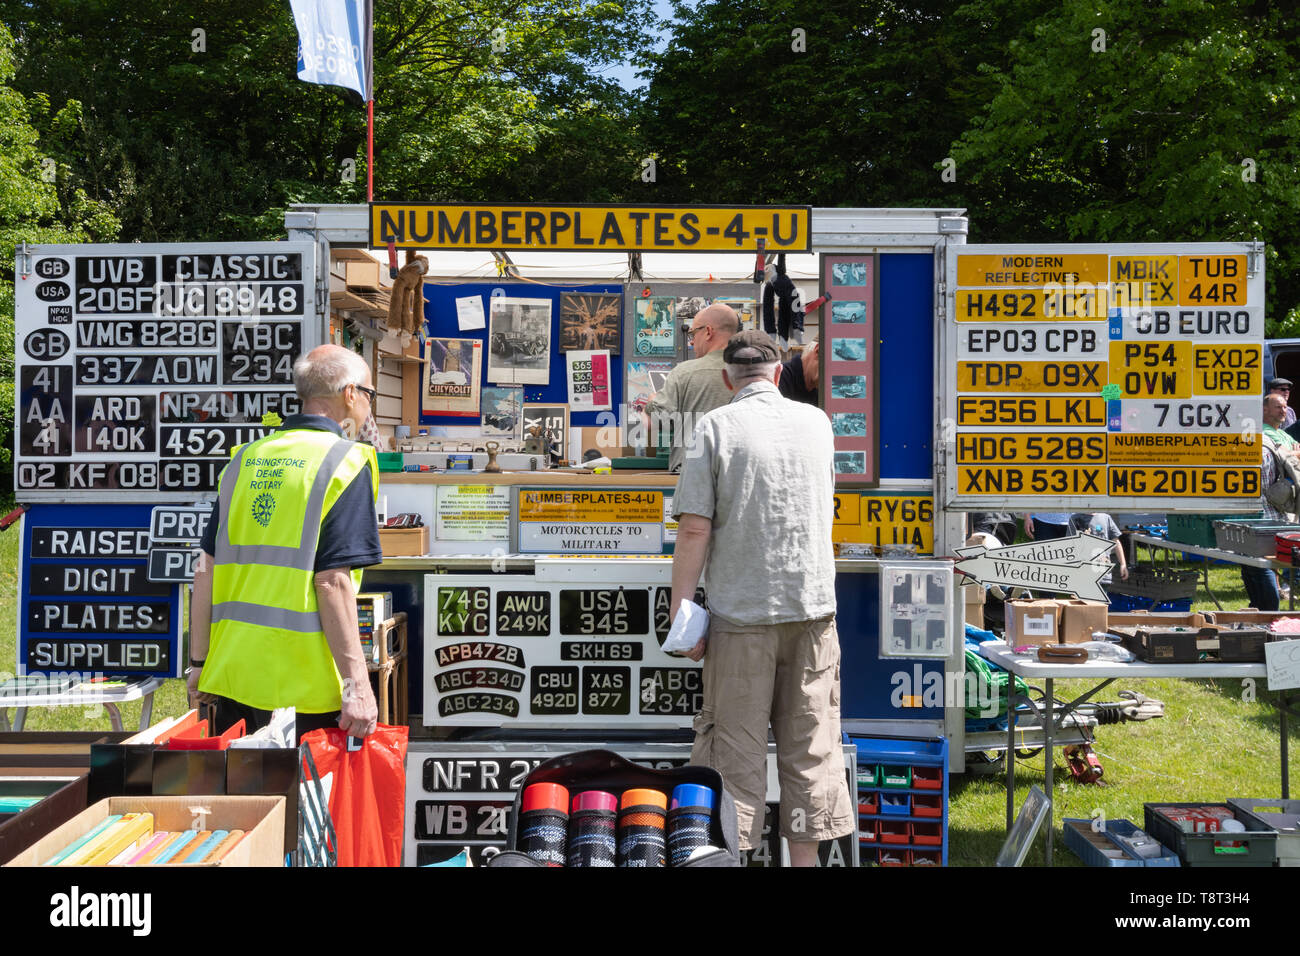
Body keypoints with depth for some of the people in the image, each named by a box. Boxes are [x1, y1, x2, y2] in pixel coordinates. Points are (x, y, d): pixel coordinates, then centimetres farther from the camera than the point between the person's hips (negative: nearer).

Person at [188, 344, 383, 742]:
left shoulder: (245, 458, 11)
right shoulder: (346, 462, -7)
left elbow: (206, 570, 10)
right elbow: (332, 581, -16)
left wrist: (199, 662, 18)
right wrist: (357, 683, -15)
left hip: (231, 676, 6)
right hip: (301, 682, -6)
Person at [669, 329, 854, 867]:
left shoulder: (717, 426, -5)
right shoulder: (817, 422, 8)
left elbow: (694, 529, -12)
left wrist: (682, 611, -7)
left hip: (742, 612, -3)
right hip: (813, 606, 3)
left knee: (734, 747, 4)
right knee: (811, 745, 10)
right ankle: (805, 854, 17)